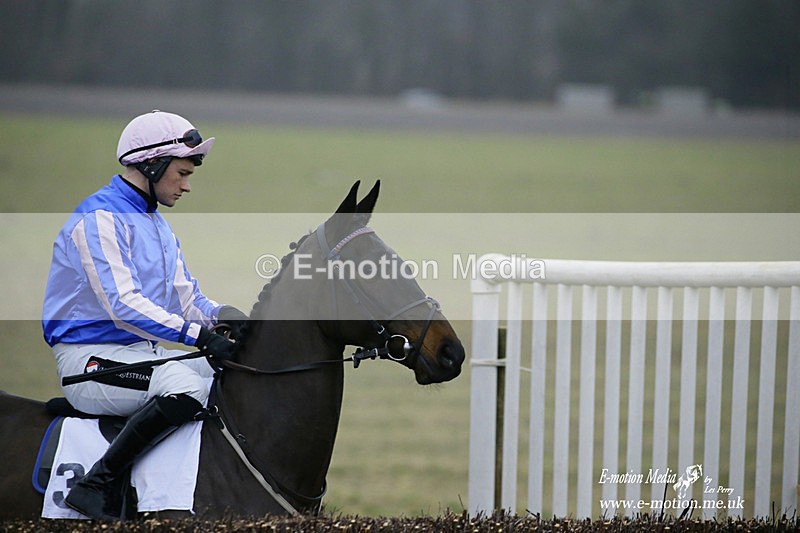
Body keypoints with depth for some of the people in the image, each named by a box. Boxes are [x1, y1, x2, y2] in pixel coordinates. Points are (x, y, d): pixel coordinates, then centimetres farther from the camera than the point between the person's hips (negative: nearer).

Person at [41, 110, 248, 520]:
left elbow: (186, 297, 17)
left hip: (143, 351, 10)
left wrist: (223, 315, -7)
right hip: (89, 358, -10)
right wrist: (196, 334, -32)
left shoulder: (157, 224, 19)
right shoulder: (100, 218, -14)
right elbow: (123, 305, -24)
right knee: (185, 385, -34)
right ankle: (96, 486, -28)